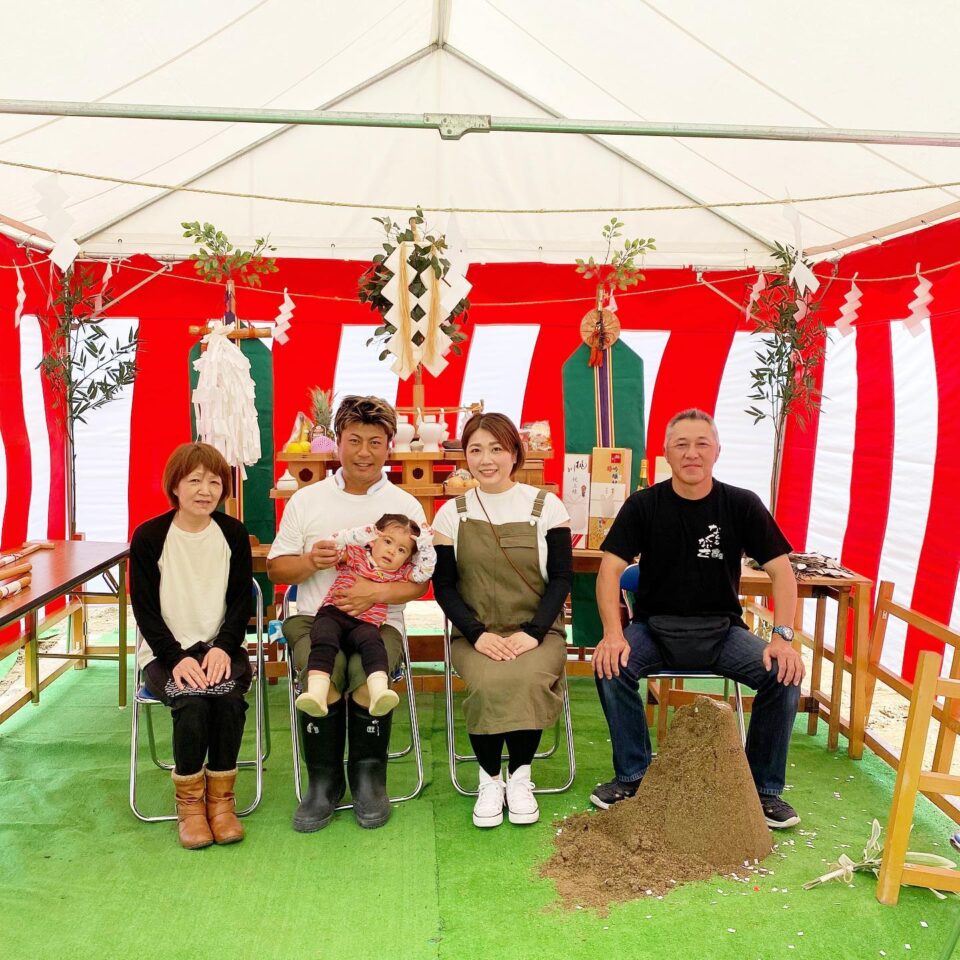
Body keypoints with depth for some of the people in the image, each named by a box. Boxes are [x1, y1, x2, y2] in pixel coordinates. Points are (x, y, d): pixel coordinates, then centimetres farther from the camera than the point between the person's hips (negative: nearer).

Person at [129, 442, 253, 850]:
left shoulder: (234, 533, 2)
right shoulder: (149, 536, -4)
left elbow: (241, 602, 2)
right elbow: (145, 609, -5)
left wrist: (223, 648, -15)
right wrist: (177, 658, -17)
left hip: (220, 646, 2)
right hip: (165, 651, -1)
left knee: (229, 693, -30)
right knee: (191, 698, -31)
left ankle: (221, 797, -12)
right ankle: (189, 802, -10)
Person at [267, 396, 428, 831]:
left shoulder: (405, 506, 10)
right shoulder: (306, 500, 12)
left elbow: (419, 582, 4)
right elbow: (275, 568, 14)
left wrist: (376, 592, -17)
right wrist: (310, 562, -9)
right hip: (313, 616, 1)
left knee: (368, 671, -32)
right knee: (325, 670, -32)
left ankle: (369, 777, -6)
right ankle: (324, 780, -9)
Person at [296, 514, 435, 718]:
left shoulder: (400, 573, 20)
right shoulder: (355, 555, 15)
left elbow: (425, 572, 9)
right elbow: (332, 544, 1)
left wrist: (425, 541, 8)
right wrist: (363, 533, 0)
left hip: (366, 623, 1)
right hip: (333, 614, 0)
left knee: (372, 644, -32)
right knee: (324, 643, -31)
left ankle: (379, 691, -52)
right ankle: (316, 694, -44)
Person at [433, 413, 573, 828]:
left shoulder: (546, 506, 1)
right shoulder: (452, 512, 4)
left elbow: (561, 577, 0)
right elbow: (443, 584, 3)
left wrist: (532, 632, -15)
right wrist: (477, 634, -13)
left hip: (537, 631, 0)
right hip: (476, 634, 1)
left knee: (528, 681, -32)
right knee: (487, 684, -31)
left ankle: (520, 777, -6)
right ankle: (489, 779, -4)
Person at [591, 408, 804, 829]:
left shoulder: (742, 505, -1)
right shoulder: (643, 505, -2)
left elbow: (781, 571, -4)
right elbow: (610, 568, -9)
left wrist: (783, 636, -20)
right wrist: (613, 633, -26)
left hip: (721, 629, 1)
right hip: (656, 626, 0)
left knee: (785, 675, -23)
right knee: (611, 666, -29)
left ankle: (764, 788, -2)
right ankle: (631, 775, -7)